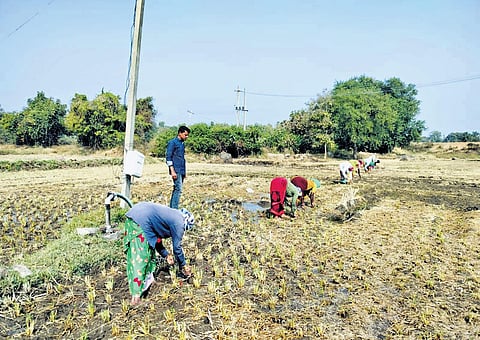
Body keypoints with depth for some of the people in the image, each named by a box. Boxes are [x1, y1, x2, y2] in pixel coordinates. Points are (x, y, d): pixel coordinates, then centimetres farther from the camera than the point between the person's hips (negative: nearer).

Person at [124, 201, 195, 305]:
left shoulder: (170, 214, 25)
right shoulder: (178, 223, 1)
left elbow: (156, 238, 31)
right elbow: (177, 247, 5)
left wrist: (166, 255, 32)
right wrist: (183, 266, 18)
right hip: (140, 222, -10)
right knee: (139, 259, -5)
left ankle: (148, 278, 31)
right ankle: (136, 295, -3)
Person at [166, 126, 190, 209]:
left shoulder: (182, 143, 19)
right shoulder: (172, 142, -5)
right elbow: (168, 157, -11)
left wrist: (185, 171, 22)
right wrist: (172, 171, -17)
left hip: (182, 171, 8)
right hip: (176, 170, -8)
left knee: (176, 189, 9)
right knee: (178, 189, -13)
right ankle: (174, 209, -11)